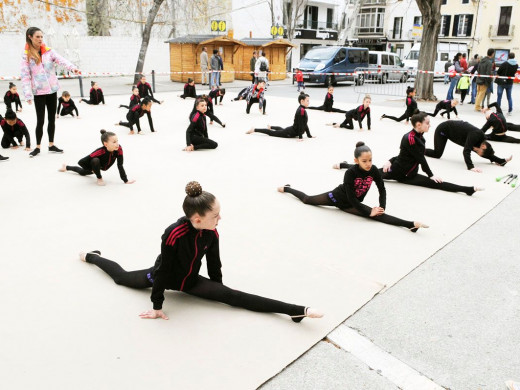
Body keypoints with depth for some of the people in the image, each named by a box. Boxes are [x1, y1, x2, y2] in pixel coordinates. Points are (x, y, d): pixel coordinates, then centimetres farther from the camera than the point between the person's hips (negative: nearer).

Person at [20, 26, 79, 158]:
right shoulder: (26, 56, -4)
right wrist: (28, 95, -15)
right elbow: (25, 76, -7)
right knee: (40, 120, -1)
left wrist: (72, 67, -35)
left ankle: (51, 145, 21)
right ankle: (37, 147, 12)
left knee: (52, 119, 10)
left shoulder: (49, 51, 4)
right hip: (39, 92, -3)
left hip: (52, 90, 3)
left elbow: (61, 60, -14)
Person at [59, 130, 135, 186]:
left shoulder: (119, 149, -40)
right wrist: (92, 169, -27)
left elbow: (120, 166, -32)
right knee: (95, 161, -42)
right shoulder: (100, 151, -48)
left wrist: (126, 180, -34)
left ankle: (66, 167, 65)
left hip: (105, 166, 4)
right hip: (96, 164, -4)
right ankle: (99, 178, -10)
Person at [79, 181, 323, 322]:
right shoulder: (173, 234, -37)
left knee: (230, 295, -14)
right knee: (122, 277, 23)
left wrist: (217, 290, 8)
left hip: (191, 280, 3)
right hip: (162, 277, -3)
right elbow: (163, 270, -27)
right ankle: (92, 256, 53)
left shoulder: (212, 233, -21)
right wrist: (157, 307, -18)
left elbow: (214, 263, -4)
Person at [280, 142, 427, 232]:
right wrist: (369, 211, -28)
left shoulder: (374, 170, -19)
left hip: (352, 204, 2)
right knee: (307, 200, 15)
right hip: (337, 196, -2)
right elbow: (351, 197, -29)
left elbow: (382, 190, -4)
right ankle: (287, 188, 42)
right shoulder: (350, 173, -30)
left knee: (377, 215, -20)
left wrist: (381, 207, -17)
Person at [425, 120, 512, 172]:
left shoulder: (481, 139, -8)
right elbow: (466, 151, -41)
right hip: (443, 129, -8)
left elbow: (487, 154, 4)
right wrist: (471, 167, -50)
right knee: (437, 154, -11)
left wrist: (502, 160, -5)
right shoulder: (476, 135, -32)